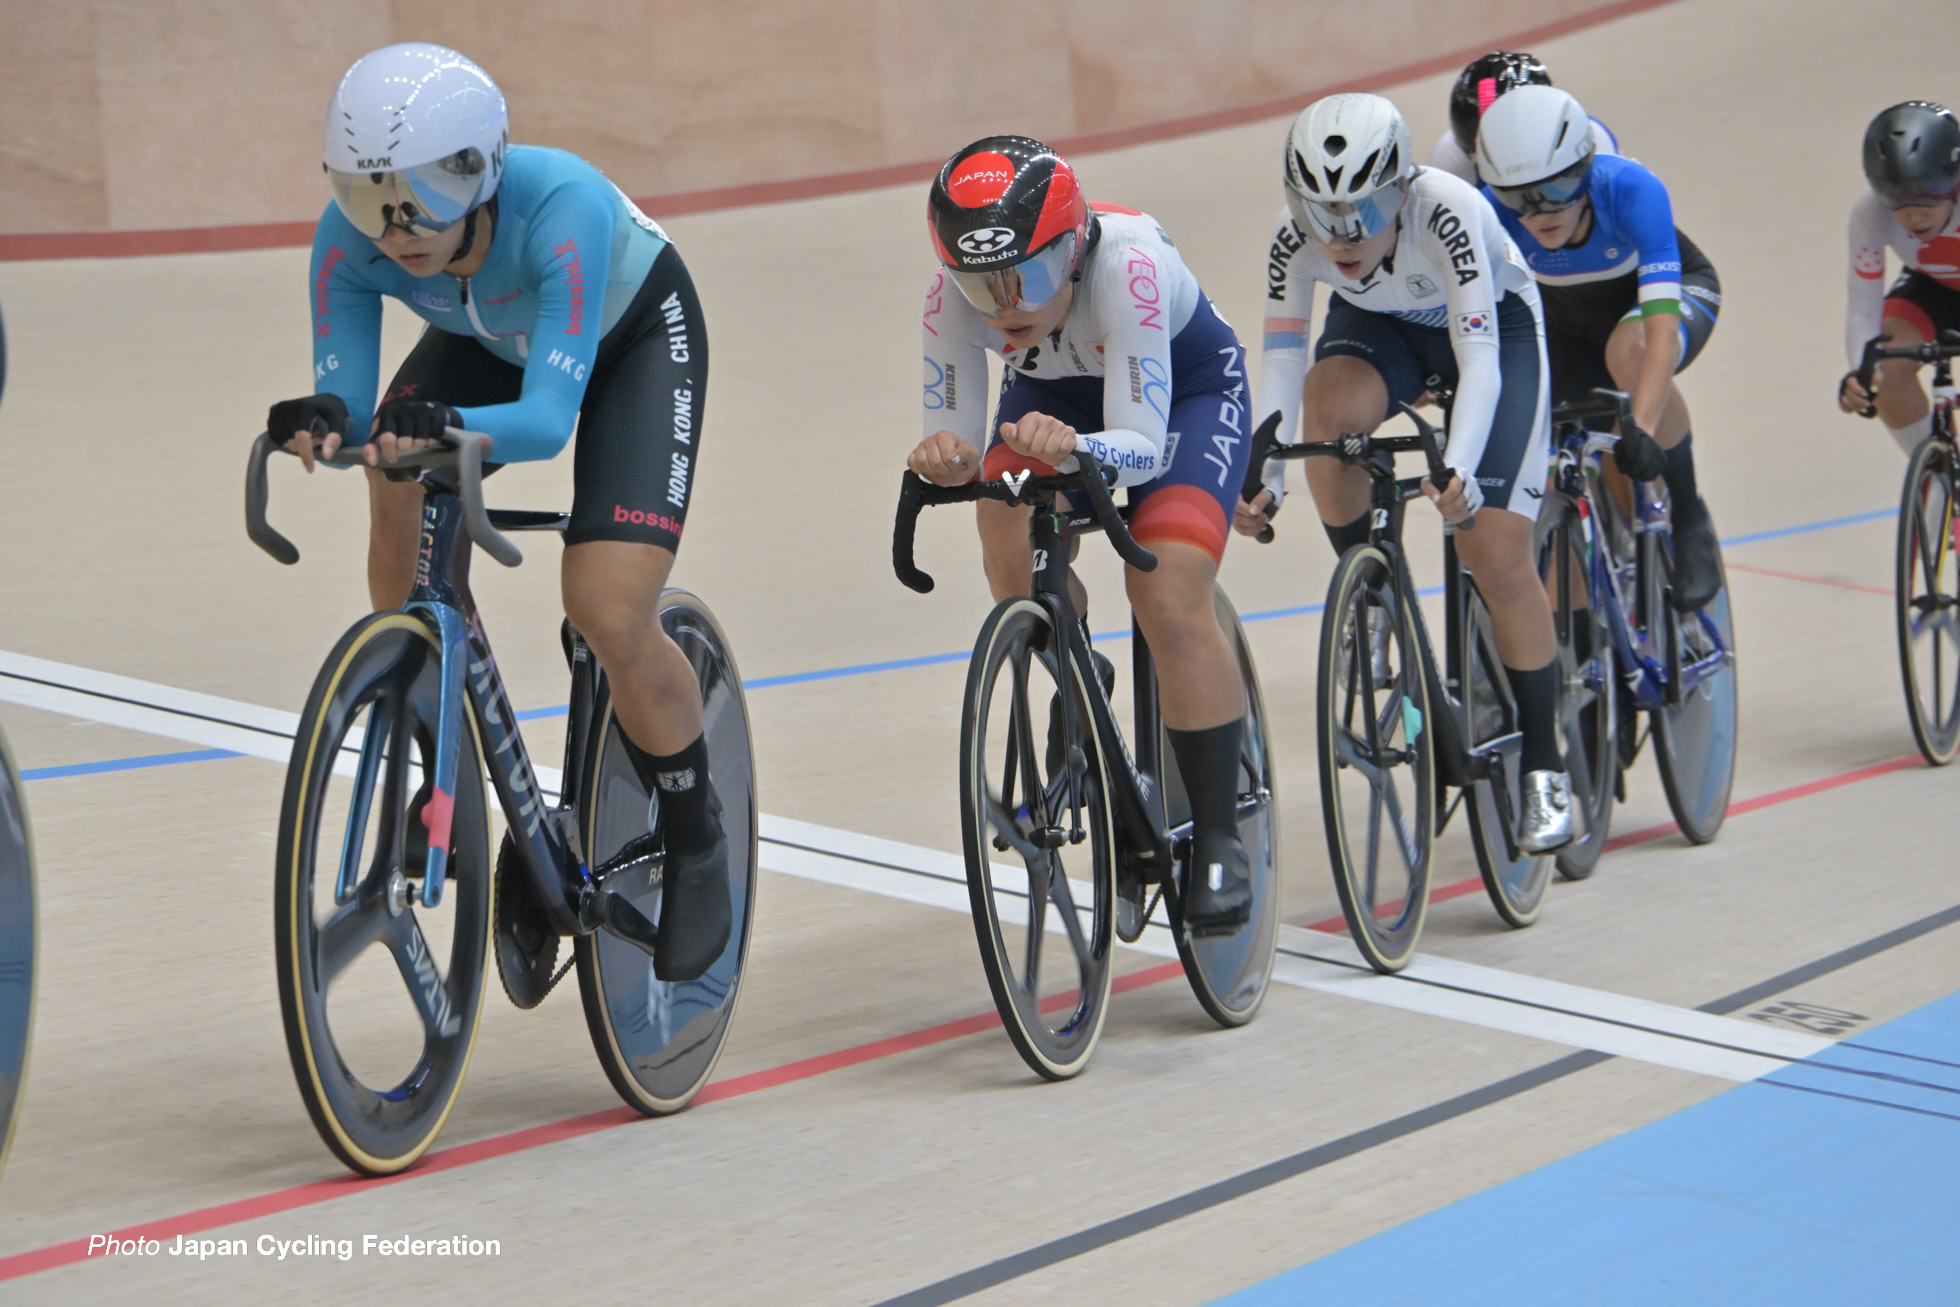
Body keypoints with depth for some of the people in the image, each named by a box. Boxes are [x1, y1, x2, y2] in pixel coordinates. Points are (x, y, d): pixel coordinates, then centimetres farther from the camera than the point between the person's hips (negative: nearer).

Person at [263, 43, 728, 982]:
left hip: (635, 334, -5)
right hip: (488, 339, 5)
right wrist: (323, 421, -54)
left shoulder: (562, 207, -42)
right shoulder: (349, 241, -30)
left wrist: (448, 424, -65)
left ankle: (696, 847, 5)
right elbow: (346, 395, -30)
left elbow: (548, 418, -46)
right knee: (398, 482, -24)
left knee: (610, 618, -20)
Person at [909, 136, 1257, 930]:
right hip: (1057, 392, 4)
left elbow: (1144, 444, -43)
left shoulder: (1125, 262, -40)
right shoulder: (953, 296, -29)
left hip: (1185, 388, -4)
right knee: (1011, 554, -22)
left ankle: (1218, 838, -9)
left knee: (1168, 598, -22)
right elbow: (953, 433, -26)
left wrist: (1075, 447, -64)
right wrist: (941, 457, -50)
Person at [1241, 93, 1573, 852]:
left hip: (1494, 325, -3)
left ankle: (1544, 770, 1)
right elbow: (1280, 362, -29)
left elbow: (1479, 358, -43)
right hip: (1378, 327, 3)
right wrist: (1262, 477, -44)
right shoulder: (1297, 236, -28)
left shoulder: (1445, 213, -38)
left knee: (1495, 554, -13)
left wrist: (1460, 471, -57)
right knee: (1330, 403, -34)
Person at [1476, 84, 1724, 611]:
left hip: (1674, 290, -3)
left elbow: (1662, 326, -46)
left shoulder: (1631, 190, -38)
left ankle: (1690, 521, -18)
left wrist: (1641, 428, -58)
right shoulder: (1492, 214, -30)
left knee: (1628, 348, -38)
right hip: (1572, 318, 4)